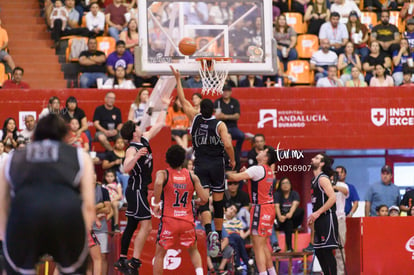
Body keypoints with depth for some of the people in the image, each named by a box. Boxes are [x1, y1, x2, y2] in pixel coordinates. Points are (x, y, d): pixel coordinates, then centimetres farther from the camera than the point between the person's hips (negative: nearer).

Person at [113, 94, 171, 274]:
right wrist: (137, 156, -48)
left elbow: (158, 125, 19)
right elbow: (126, 168, -36)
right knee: (146, 226, -13)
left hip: (139, 190, 10)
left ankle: (122, 260, 19)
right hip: (136, 190, -10)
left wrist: (165, 107, 20)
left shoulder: (144, 140, 6)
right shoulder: (132, 150, -19)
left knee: (132, 226, 13)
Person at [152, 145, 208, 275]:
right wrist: (195, 201, 24)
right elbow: (204, 199, 0)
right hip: (187, 220, 2)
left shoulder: (162, 174, -1)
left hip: (169, 220, -2)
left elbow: (158, 183, -26)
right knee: (193, 250, 23)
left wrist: (156, 203, -13)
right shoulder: (192, 177, 5)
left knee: (160, 253, 11)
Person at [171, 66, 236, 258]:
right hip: (217, 165, 0)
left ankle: (209, 232, -34)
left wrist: (178, 79, 17)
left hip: (200, 166, 0)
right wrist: (232, 160, 0)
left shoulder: (195, 118, -2)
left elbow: (183, 101, 10)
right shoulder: (220, 125, -8)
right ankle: (219, 238, 19)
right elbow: (227, 145, -19)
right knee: (218, 202, 11)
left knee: (203, 202, -8)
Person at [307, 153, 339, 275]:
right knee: (319, 251, 10)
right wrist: (313, 216, 16)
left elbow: (332, 198, -21)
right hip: (320, 220, 10)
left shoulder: (323, 178, -11)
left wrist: (318, 213, -21)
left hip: (327, 218, -10)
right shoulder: (315, 179, 18)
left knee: (327, 250, -11)